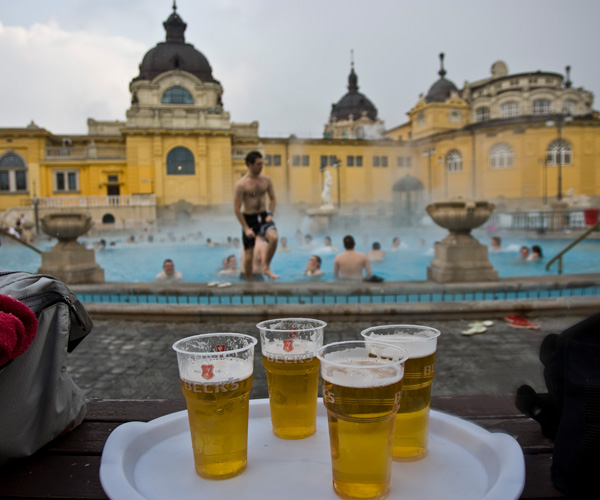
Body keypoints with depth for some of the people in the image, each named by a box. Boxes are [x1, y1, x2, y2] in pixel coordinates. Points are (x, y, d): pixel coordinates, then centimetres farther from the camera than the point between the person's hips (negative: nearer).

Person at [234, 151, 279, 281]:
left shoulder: (266, 179, 1)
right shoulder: (241, 184, -13)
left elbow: (273, 199, 14)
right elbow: (237, 209, -11)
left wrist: (270, 214, -3)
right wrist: (246, 228, -14)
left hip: (263, 216, 3)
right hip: (249, 218, -3)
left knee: (274, 237, -29)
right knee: (249, 256, 2)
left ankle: (266, 268, -8)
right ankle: (249, 282, 24)